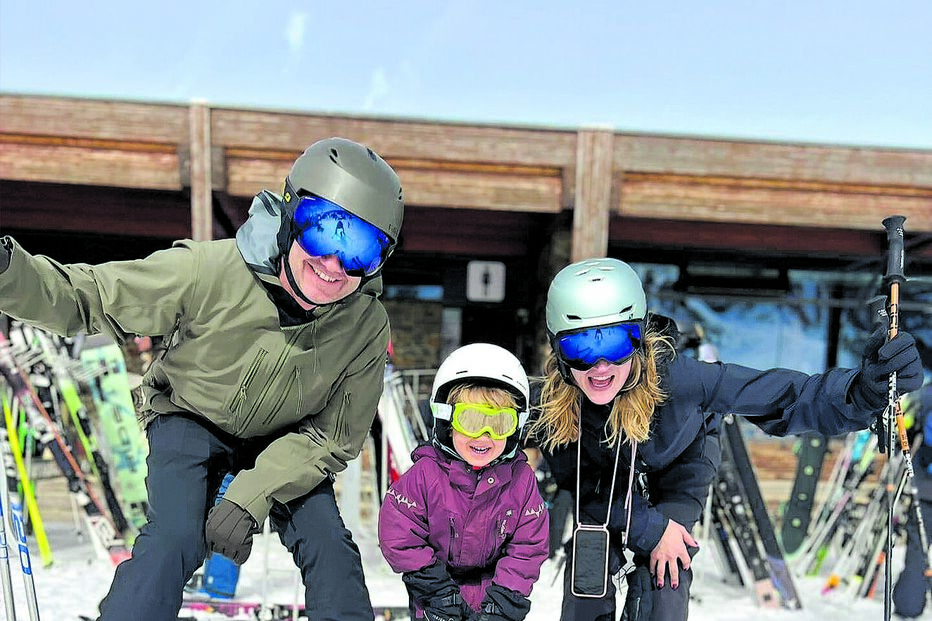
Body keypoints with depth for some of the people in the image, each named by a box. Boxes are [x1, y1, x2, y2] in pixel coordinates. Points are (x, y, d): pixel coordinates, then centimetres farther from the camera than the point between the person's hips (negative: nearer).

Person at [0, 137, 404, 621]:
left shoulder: (367, 327, -25)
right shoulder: (208, 271, -31)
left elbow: (334, 437, -16)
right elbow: (88, 297, -20)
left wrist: (250, 497, -27)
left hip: (284, 439, 2)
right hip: (190, 420, -1)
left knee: (330, 545, -11)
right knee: (174, 537, -22)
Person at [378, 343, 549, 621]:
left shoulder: (522, 480, -12)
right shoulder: (425, 474, -19)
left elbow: (527, 548, -8)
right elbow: (399, 537, -16)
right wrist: (441, 594, -14)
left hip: (494, 593, 1)